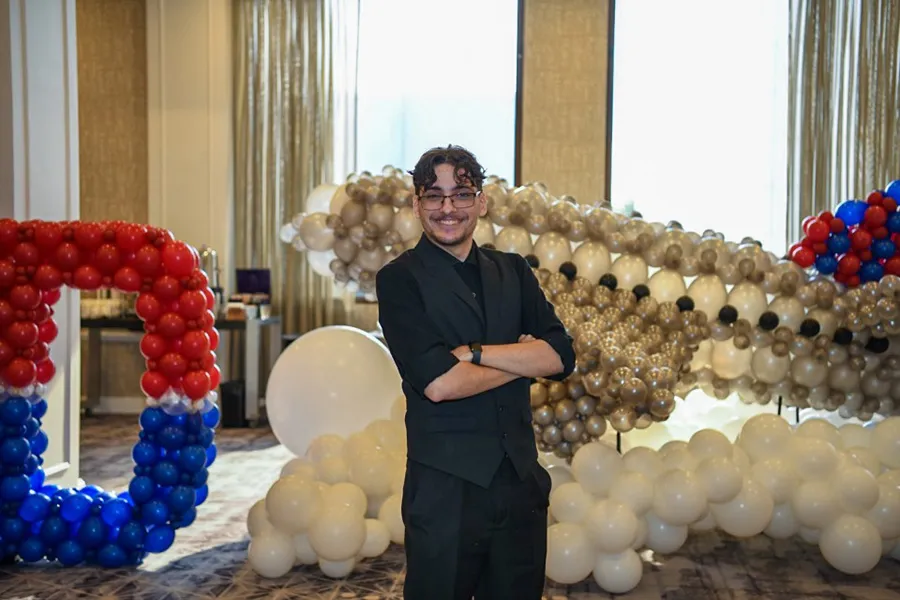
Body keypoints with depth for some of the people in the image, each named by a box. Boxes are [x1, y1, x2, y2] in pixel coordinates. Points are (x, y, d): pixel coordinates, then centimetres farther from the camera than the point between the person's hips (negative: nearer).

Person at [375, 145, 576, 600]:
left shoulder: (513, 271, 9)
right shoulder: (399, 279, -5)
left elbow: (560, 356, -4)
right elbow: (437, 382, -18)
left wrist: (472, 352, -15)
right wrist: (524, 357, -6)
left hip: (522, 479, 4)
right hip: (445, 487, -4)